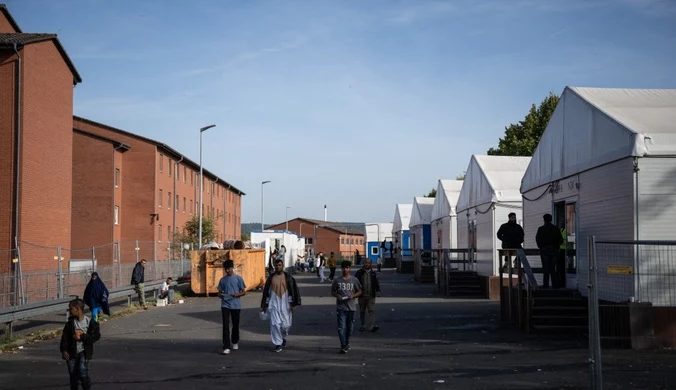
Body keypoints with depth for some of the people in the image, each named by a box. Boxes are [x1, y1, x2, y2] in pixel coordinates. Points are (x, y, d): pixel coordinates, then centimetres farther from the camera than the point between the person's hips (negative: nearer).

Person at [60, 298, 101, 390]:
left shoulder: (90, 322, -6)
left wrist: (82, 337, -16)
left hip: (83, 352, -3)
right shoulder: (70, 322, 2)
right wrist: (64, 350, -8)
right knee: (73, 375, 9)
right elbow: (64, 337, 1)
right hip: (72, 352, 3)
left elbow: (96, 336, -8)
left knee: (83, 373, -17)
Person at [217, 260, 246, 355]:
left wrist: (236, 295, -18)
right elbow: (219, 292, 13)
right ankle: (226, 347, -12)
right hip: (225, 305, 1)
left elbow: (244, 292, 1)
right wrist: (221, 295, -10)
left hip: (235, 305, -1)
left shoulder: (238, 278, 0)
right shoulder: (223, 280, 7)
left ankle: (234, 342, 35)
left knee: (235, 325, 11)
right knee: (225, 326, -9)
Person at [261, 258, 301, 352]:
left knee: (286, 324, 2)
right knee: (275, 324, -7)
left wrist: (293, 304, -7)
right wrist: (265, 305, 10)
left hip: (285, 304, -1)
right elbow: (266, 291, 10)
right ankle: (278, 344, 1)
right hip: (274, 304, 1)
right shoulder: (271, 278, 4)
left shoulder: (288, 277, 0)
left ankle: (283, 337, 33)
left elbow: (293, 290, -1)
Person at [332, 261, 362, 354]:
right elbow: (332, 291, 11)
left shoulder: (354, 280, 2)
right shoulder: (337, 280, 2)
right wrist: (337, 296, -10)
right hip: (341, 307, -2)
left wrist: (353, 296, -11)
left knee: (350, 327, 12)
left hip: (351, 307, 2)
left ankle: (347, 343, 31)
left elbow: (359, 291, 9)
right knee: (341, 327, -11)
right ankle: (343, 346, -15)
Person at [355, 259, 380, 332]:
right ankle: (362, 325, 20)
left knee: (372, 310, -10)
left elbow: (376, 283, 15)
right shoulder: (359, 273, 2)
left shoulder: (373, 273, 9)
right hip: (362, 296, 0)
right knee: (362, 311, 10)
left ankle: (373, 325, -17)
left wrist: (378, 291, 4)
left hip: (371, 296, 0)